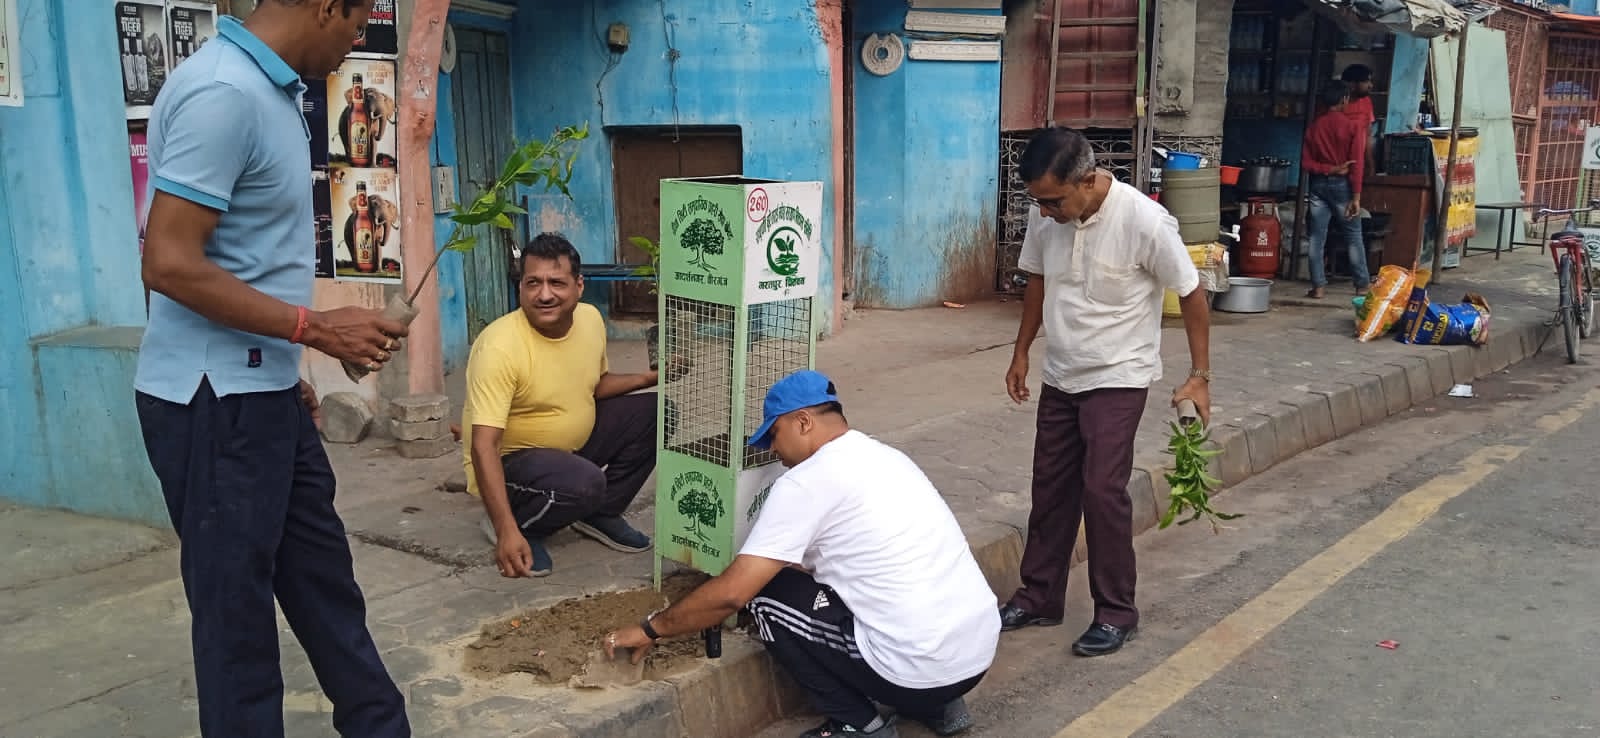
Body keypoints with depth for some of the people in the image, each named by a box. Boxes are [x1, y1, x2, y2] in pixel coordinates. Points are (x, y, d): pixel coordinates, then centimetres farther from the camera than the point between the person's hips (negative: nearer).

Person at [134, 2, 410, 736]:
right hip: (214, 397, -10)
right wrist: (315, 329, -19)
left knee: (321, 570, 18)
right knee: (237, 598, 4)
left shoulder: (267, 87, 9)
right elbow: (170, 263, -23)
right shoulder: (222, 92, -20)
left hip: (263, 388, 10)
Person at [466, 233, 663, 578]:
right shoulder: (500, 346, -29)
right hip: (511, 460, -7)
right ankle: (510, 523, -4)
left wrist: (650, 378, -4)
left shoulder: (590, 318, -7)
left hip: (575, 440, 8)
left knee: (654, 411, -2)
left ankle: (602, 514, 11)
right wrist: (507, 532, -40)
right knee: (584, 481, -35)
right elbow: (483, 446, -33)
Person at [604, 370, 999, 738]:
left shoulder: (807, 480, -10)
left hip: (920, 668, -8)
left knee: (767, 594, 4)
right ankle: (937, 703, 19)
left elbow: (730, 594, -9)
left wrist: (650, 628, 4)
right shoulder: (887, 457, 15)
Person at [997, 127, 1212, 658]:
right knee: (1051, 487, 11)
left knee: (1102, 489, -9)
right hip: (1060, 376, 6)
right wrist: (1021, 353, 14)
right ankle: (1040, 596, 25)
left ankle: (1116, 611, 7)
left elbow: (1191, 294, -12)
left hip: (1118, 379, -5)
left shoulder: (1145, 221, -23)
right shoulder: (1045, 216, -7)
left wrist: (1199, 376, -10)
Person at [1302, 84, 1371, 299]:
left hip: (1319, 184, 2)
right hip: (1342, 184, -2)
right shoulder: (1353, 126, -6)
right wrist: (1356, 197, -11)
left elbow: (1306, 162, -2)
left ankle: (1318, 286, 0)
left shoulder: (1314, 126, 4)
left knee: (1316, 239, 3)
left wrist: (1329, 169, -5)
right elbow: (1357, 164, -10)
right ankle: (1362, 285, 11)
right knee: (1353, 238, 7)